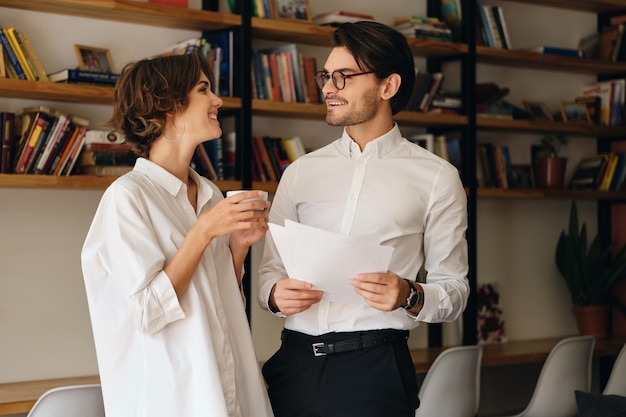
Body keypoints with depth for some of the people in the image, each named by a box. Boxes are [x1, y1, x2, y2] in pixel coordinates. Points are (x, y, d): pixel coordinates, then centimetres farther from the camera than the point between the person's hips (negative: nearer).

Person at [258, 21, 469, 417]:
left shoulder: (436, 177, 1)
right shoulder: (301, 172, 10)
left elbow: (454, 289, 0)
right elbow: (270, 268, 13)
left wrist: (409, 296, -19)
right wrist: (276, 294, -9)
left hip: (375, 369, -3)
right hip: (295, 363, 3)